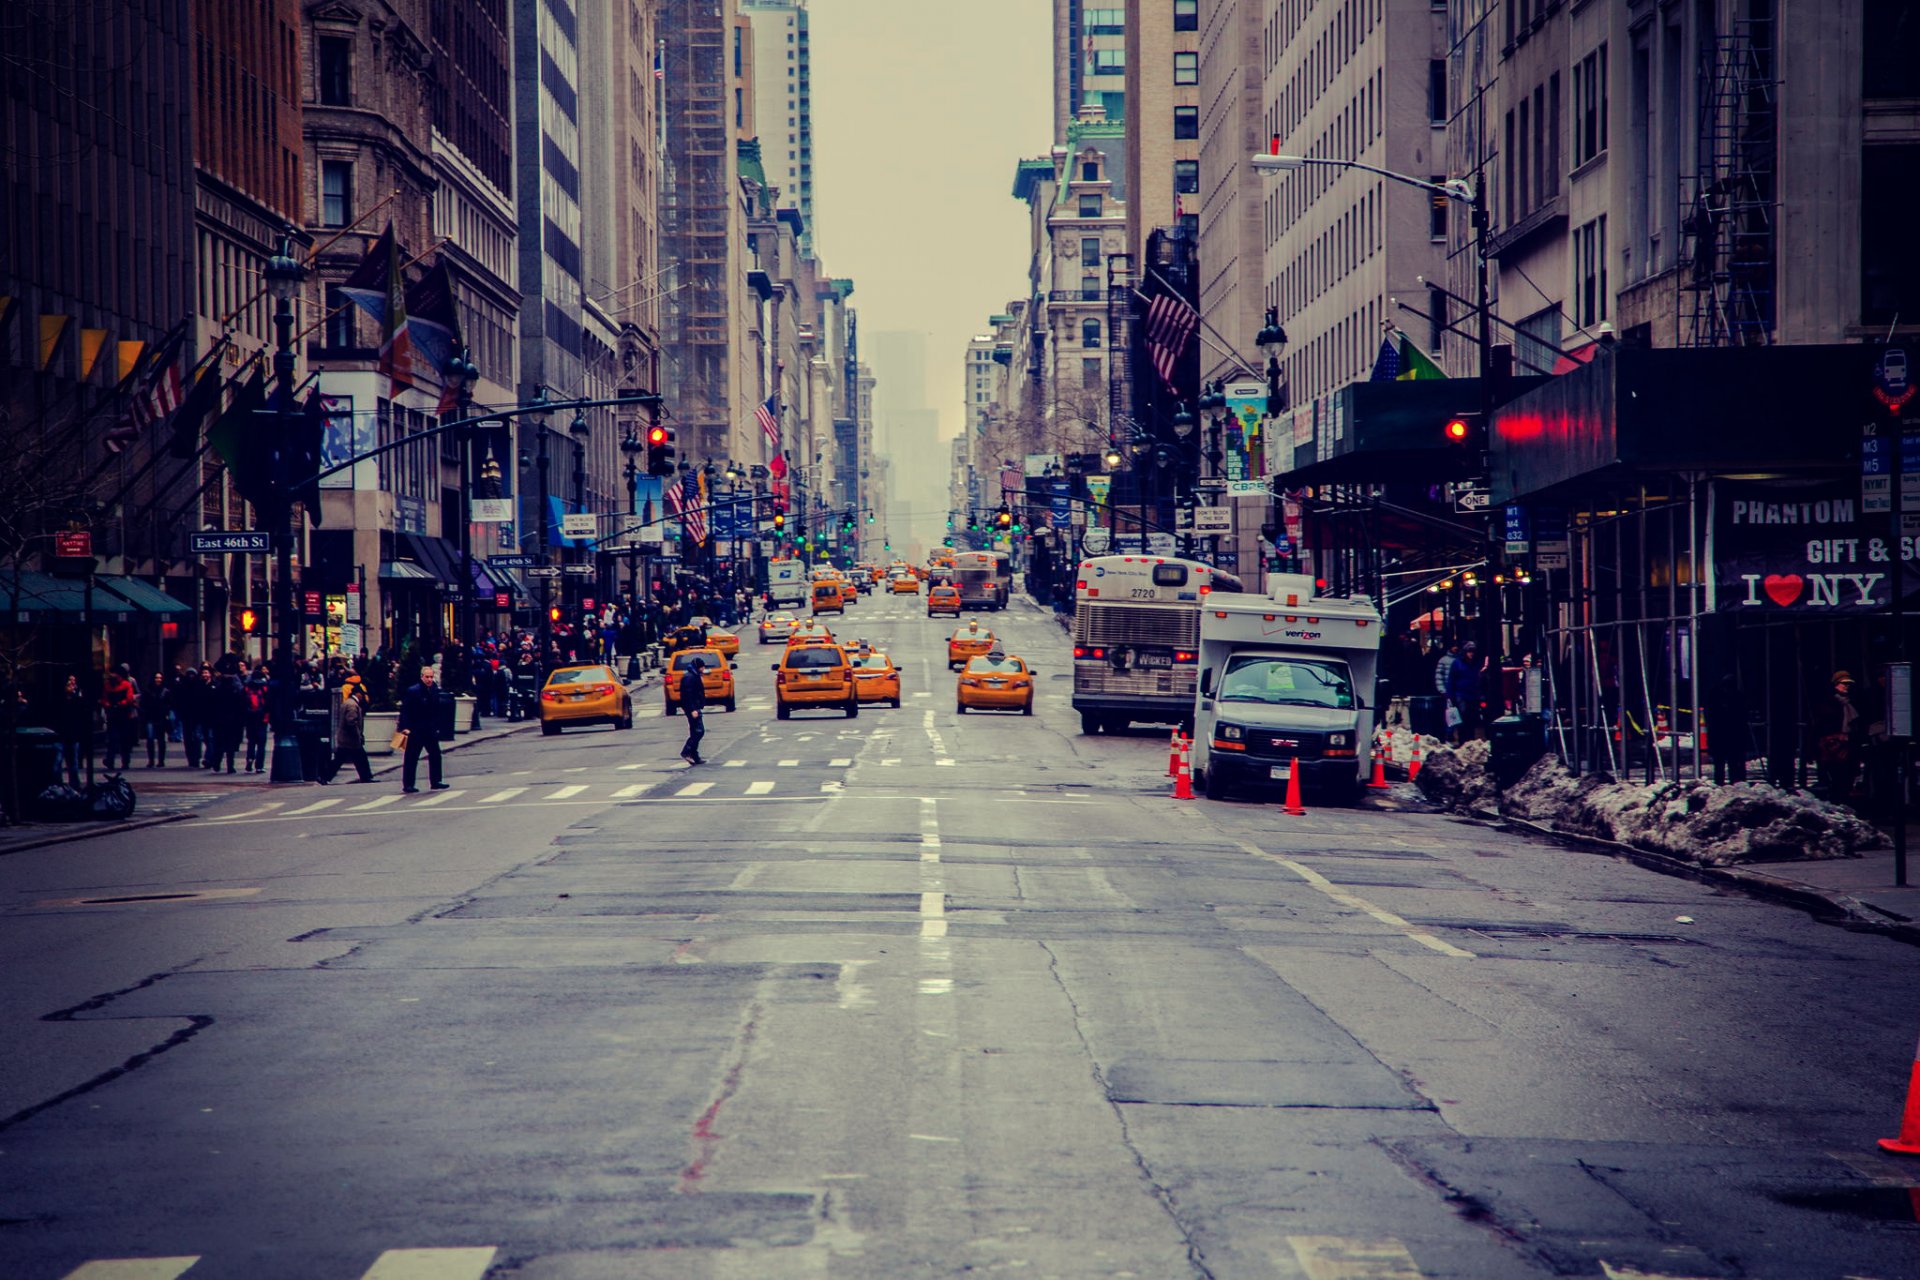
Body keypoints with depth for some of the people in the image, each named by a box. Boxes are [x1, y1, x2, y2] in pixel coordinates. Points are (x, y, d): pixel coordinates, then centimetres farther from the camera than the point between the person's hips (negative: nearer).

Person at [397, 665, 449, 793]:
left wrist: (437, 727, 13)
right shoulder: (412, 691, -11)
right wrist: (406, 727, -18)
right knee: (411, 758, 0)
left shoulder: (435, 692, 8)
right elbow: (405, 711, -12)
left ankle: (435, 782, 16)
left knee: (435, 755, 7)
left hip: (430, 731, 6)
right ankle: (408, 785, 5)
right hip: (415, 731, -6)